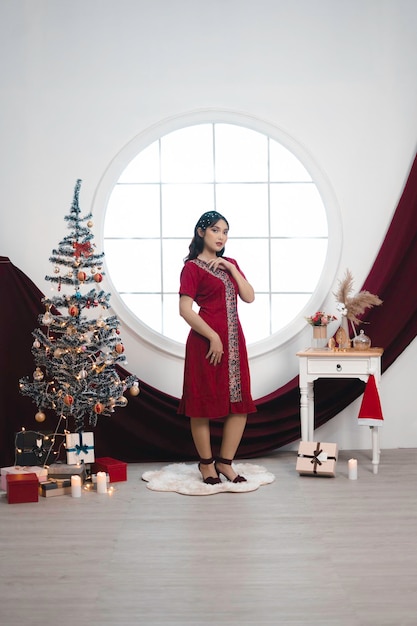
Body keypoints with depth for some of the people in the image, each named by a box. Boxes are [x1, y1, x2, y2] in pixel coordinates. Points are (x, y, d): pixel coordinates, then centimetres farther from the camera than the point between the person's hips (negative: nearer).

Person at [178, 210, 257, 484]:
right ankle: (206, 463, 16)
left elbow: (249, 297, 7)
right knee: (204, 403, 2)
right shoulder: (192, 267, -4)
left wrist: (232, 268, -3)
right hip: (206, 341, -7)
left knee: (240, 404, 5)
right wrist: (213, 337, -17)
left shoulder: (229, 264, 17)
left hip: (234, 341, 7)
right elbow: (185, 309, -13)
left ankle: (225, 462, 17)